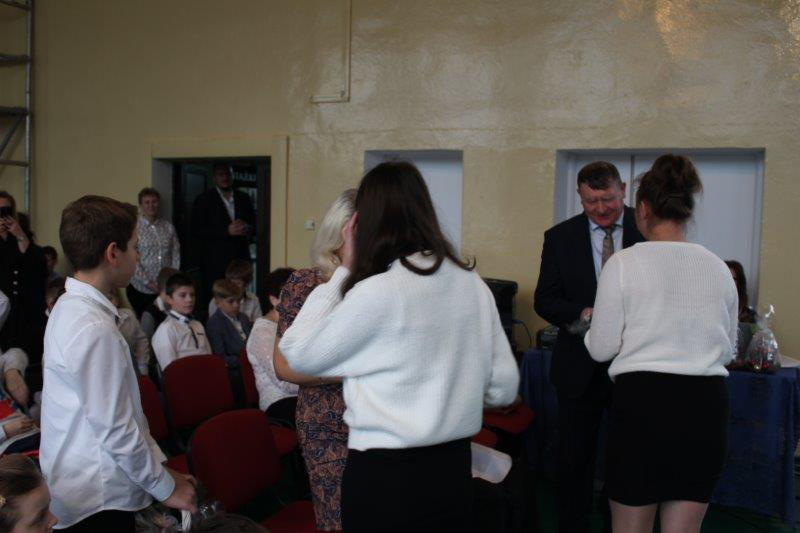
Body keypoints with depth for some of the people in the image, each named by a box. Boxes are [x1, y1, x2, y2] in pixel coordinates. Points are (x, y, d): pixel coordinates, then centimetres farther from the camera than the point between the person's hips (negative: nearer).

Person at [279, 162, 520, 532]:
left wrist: (344, 272, -5)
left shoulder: (376, 292, -20)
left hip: (384, 474, -5)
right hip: (454, 467, 6)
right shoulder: (472, 283, -2)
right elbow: (504, 388, 3)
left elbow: (297, 355, -7)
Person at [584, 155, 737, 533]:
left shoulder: (623, 263, -7)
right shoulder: (718, 267, 5)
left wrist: (590, 327, 16)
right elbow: (727, 349, 15)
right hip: (706, 403, 4)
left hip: (643, 401, -4)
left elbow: (602, 349, -5)